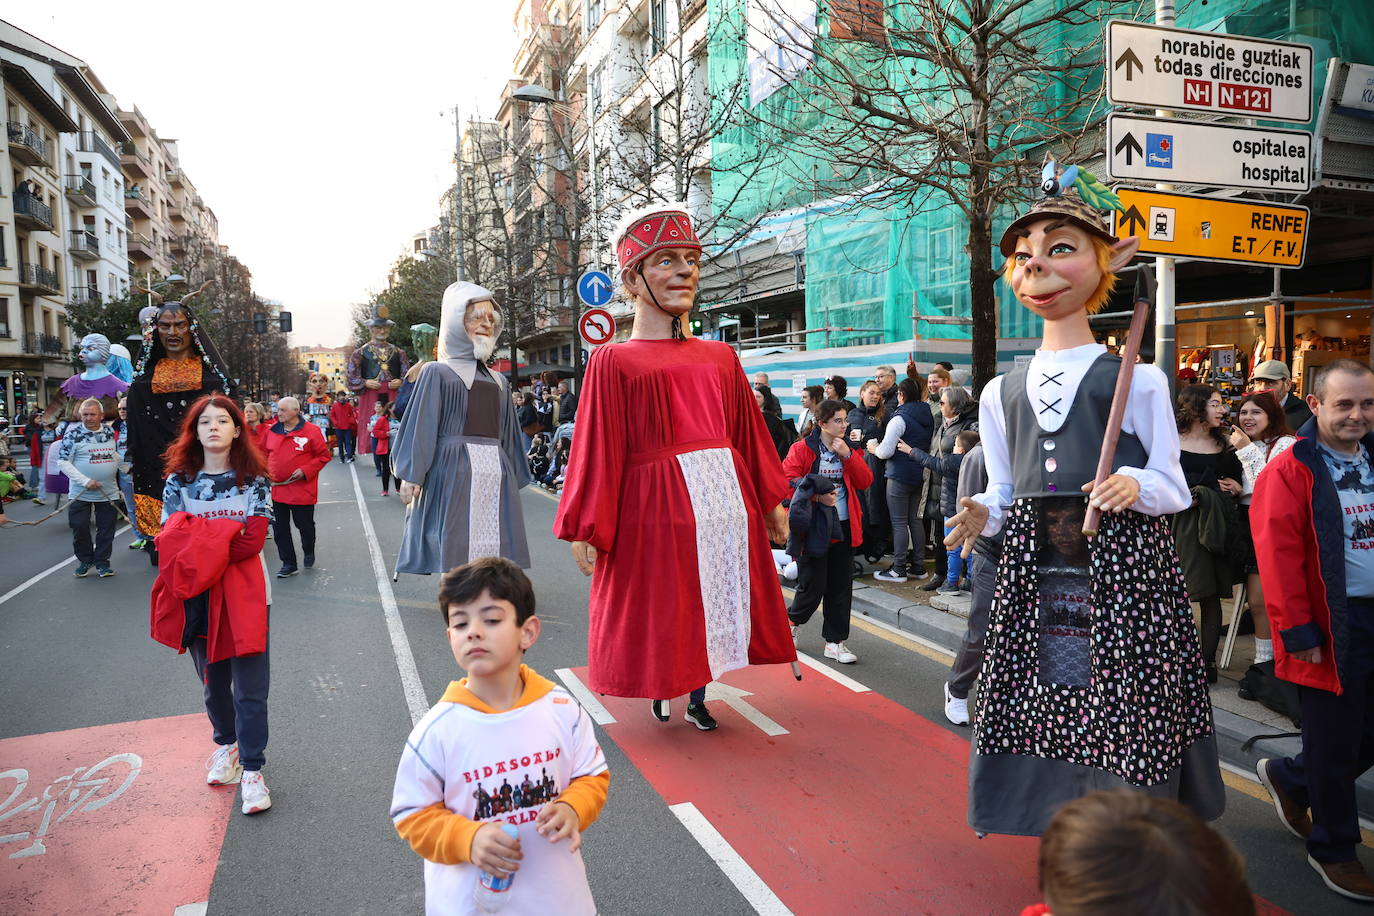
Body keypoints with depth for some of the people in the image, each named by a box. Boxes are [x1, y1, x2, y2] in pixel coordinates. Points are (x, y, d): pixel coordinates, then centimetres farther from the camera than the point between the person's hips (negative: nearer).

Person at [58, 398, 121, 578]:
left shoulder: (110, 432, 5)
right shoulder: (73, 434, -7)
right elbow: (63, 462, -10)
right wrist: (86, 481, -17)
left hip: (109, 492, 3)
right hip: (81, 493, -3)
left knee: (107, 528, 6)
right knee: (79, 527, 0)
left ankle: (102, 562, 18)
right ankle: (85, 560, 19)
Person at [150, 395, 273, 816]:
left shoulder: (253, 480, -3)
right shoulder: (179, 481, 3)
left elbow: (254, 540, -12)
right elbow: (169, 539, -4)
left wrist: (203, 549, -16)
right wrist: (222, 542, -18)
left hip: (243, 595, -3)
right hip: (197, 597, 3)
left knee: (249, 688, -3)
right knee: (212, 681, 17)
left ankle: (252, 770, 7)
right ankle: (226, 745, 40)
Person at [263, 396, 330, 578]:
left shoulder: (311, 431, -8)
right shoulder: (272, 431, 6)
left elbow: (324, 455, -6)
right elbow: (267, 455, 18)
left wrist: (305, 470, -16)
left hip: (302, 490, -4)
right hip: (277, 489, 5)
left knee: (305, 525, 9)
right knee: (280, 528, 6)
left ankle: (308, 553, 37)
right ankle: (289, 564, 17)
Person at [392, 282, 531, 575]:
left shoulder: (497, 380, 20)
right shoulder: (438, 372, 4)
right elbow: (420, 425, -2)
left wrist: (515, 478, 20)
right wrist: (411, 476, -10)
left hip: (495, 476, 5)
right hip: (452, 473, -5)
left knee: (496, 554, 1)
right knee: (453, 550, -6)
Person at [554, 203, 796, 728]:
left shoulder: (720, 357, 9)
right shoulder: (614, 362, -5)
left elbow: (748, 433, 14)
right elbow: (597, 450, -5)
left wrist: (772, 500, 15)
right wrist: (585, 530, -7)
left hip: (724, 495, 5)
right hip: (655, 503, -4)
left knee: (711, 599, 12)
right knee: (659, 606, 7)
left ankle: (696, 697, 31)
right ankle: (660, 691, 32)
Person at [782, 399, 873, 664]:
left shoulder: (849, 449, 10)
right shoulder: (802, 449, -7)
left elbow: (865, 481, 1)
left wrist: (848, 455, -10)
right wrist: (817, 496, -23)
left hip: (843, 527, 6)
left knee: (841, 587, 8)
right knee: (813, 587, -2)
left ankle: (835, 642, 20)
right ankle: (792, 620, 29)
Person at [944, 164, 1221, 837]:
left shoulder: (1138, 381, -1)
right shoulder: (1000, 392, 10)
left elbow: (1174, 485, 3)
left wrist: (1136, 486, -18)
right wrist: (980, 516, -7)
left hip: (1124, 579, -3)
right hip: (1035, 585, 4)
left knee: (1125, 726, 1)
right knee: (1049, 720, 9)